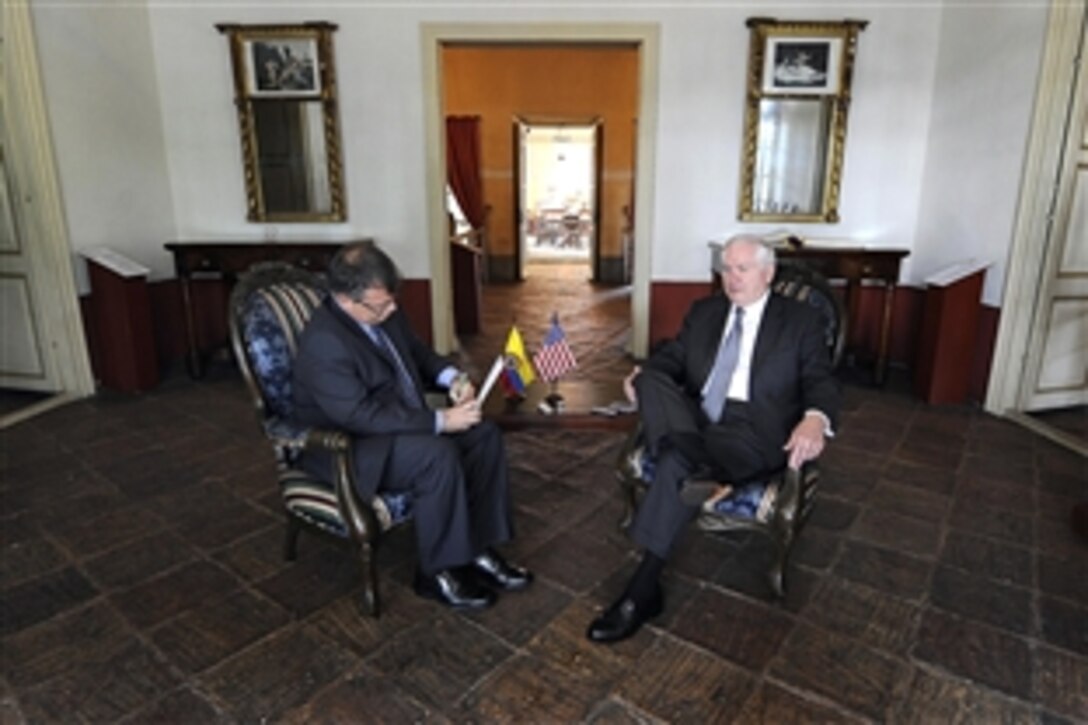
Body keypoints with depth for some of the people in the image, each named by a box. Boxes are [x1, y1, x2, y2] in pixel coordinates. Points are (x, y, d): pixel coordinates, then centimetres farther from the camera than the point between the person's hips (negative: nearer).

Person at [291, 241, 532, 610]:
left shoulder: (383, 311, -2)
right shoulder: (324, 343, -28)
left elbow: (416, 350, 15)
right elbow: (363, 417, -30)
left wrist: (451, 377, -5)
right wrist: (441, 421, -29)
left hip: (404, 424, 9)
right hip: (348, 446, -9)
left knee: (484, 435, -7)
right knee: (438, 455, -32)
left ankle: (479, 549, 1)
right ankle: (438, 572, -12)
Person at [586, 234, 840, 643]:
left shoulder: (801, 321, 8)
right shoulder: (704, 311, 20)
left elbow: (820, 380, 0)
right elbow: (672, 356, 14)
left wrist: (815, 419, -24)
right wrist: (643, 373, -10)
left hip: (753, 430, -4)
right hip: (696, 418, 5)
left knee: (675, 464, -32)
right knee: (652, 381, -25)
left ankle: (643, 589, -25)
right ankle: (695, 469, -42)